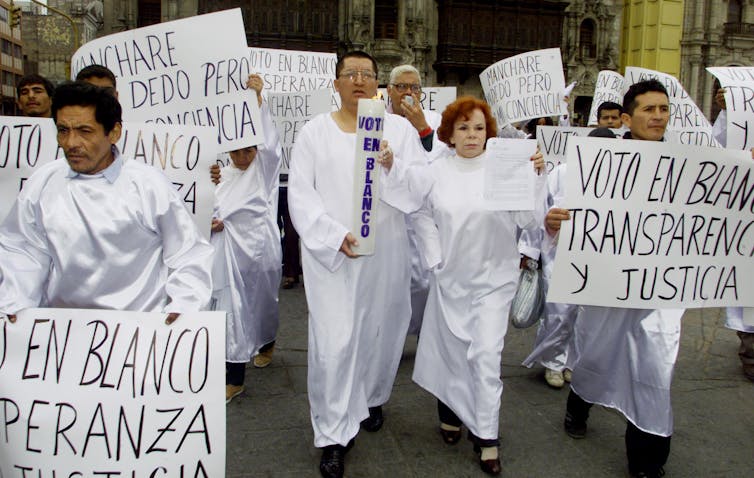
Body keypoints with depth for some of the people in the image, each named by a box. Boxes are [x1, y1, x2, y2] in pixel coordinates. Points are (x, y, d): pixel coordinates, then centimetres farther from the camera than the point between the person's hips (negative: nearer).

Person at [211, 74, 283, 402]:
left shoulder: (265, 166, -2)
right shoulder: (223, 175, 12)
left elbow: (270, 141, -22)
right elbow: (214, 209, 18)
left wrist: (258, 98, -27)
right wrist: (212, 222, -6)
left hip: (260, 246, -4)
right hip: (230, 249, 4)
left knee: (263, 301, 11)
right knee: (233, 309, 5)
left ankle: (266, 343, 36)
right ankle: (234, 377, 15)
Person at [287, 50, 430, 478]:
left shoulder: (399, 128, 6)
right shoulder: (315, 131, 3)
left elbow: (422, 185, 0)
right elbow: (301, 194, -3)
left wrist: (393, 166, -20)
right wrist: (335, 236, -16)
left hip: (386, 251, 2)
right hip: (330, 252, -2)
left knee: (380, 330, 14)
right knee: (334, 341, -4)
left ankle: (372, 398, 41)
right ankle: (334, 434, 10)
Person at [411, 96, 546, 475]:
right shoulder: (436, 171, -4)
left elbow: (529, 221, -13)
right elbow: (422, 216, 6)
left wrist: (535, 178, -23)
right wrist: (434, 258, -1)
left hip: (493, 277, -2)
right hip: (451, 277, 2)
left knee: (486, 355, -2)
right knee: (452, 351, 16)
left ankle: (486, 437, 11)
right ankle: (452, 410, 39)